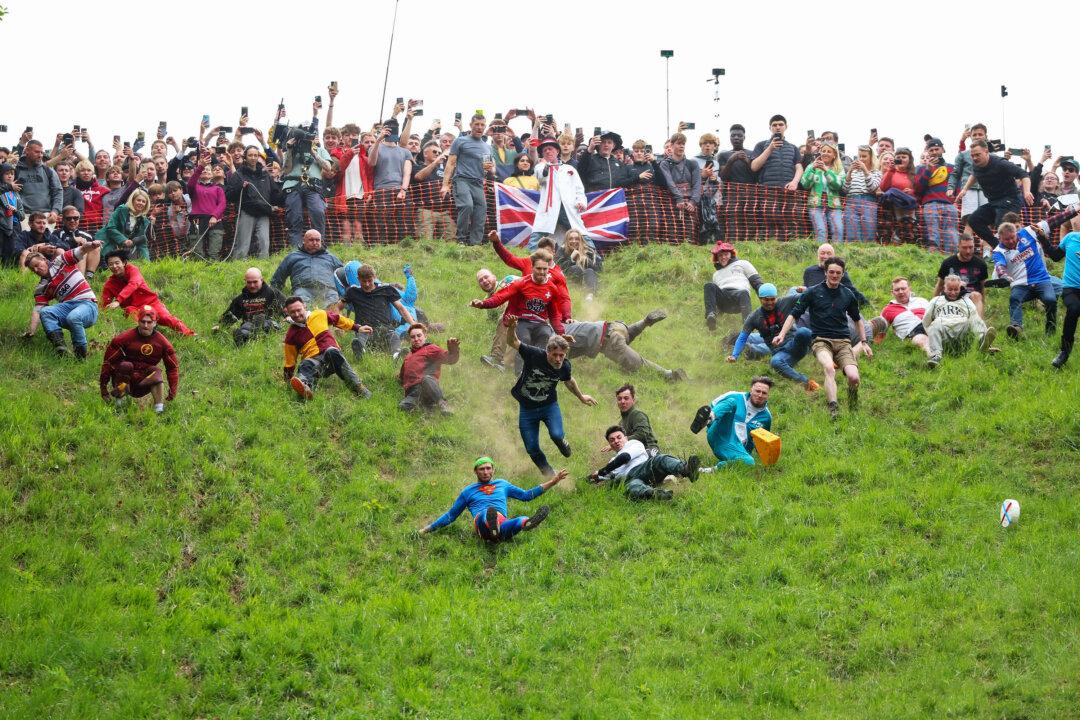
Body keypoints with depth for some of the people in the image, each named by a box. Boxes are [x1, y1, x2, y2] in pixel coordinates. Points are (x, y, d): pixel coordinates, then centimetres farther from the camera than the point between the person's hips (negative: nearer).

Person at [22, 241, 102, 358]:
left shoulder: (61, 261, 6)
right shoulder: (41, 289, 15)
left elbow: (81, 250, -6)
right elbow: (37, 310, 8)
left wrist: (91, 245, -29)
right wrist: (31, 331, -9)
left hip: (87, 304, -4)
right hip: (67, 308, 4)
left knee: (73, 317, -37)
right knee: (45, 312, -24)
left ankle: (81, 356, -25)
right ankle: (60, 346, -36)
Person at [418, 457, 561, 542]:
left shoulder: (502, 484, 35)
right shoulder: (468, 491, 30)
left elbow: (526, 495, 38)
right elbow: (451, 515, 34)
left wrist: (552, 482, 34)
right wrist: (427, 529, 29)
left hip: (503, 523, 2)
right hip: (481, 521, -2)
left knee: (521, 520, -39)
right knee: (487, 512, -43)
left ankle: (528, 523, -75)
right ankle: (492, 527, -79)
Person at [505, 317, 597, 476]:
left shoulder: (564, 366, -14)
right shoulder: (534, 355, -25)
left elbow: (569, 380, 10)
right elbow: (512, 342, -20)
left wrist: (581, 397, 24)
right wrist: (512, 328, -41)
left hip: (549, 405, 1)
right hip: (527, 408, -1)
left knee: (557, 435, -25)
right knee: (532, 449, 0)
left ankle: (563, 444, 14)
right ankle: (549, 474, 28)